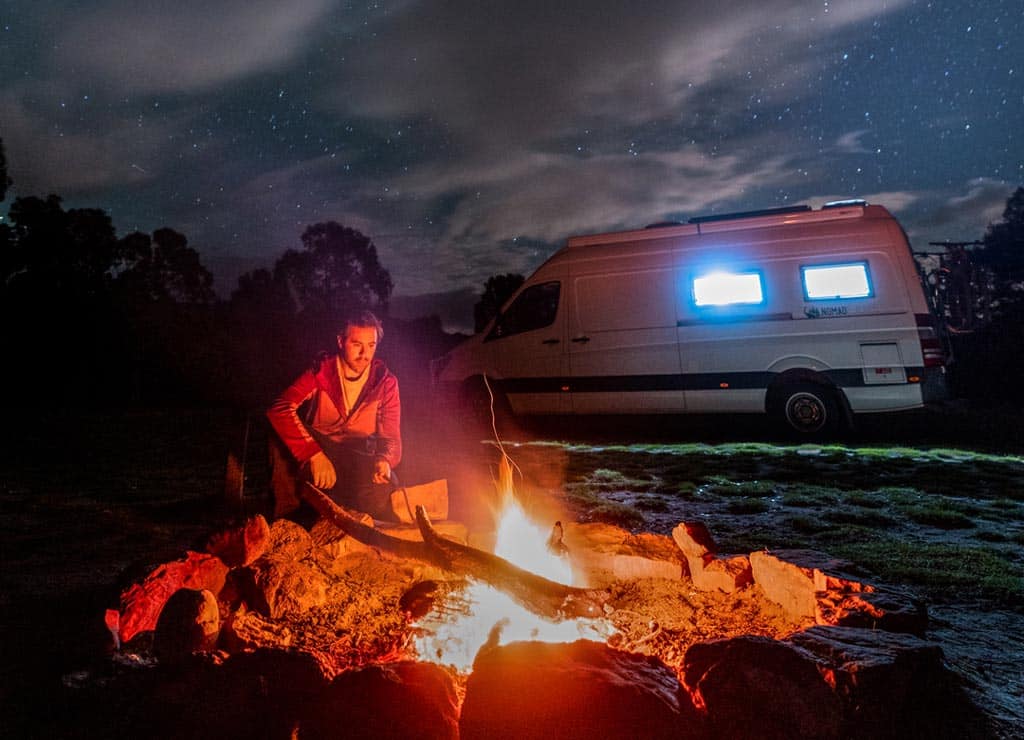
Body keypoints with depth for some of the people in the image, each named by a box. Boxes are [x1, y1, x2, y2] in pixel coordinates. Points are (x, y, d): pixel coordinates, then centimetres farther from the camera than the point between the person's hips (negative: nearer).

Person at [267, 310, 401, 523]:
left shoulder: (385, 382, -7)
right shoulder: (322, 371, -12)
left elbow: (391, 436, -6)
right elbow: (279, 408, -26)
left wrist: (385, 460, -32)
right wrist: (314, 454, -39)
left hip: (360, 455, 0)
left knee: (376, 501, -31)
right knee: (281, 436, -31)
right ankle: (288, 516, -12)